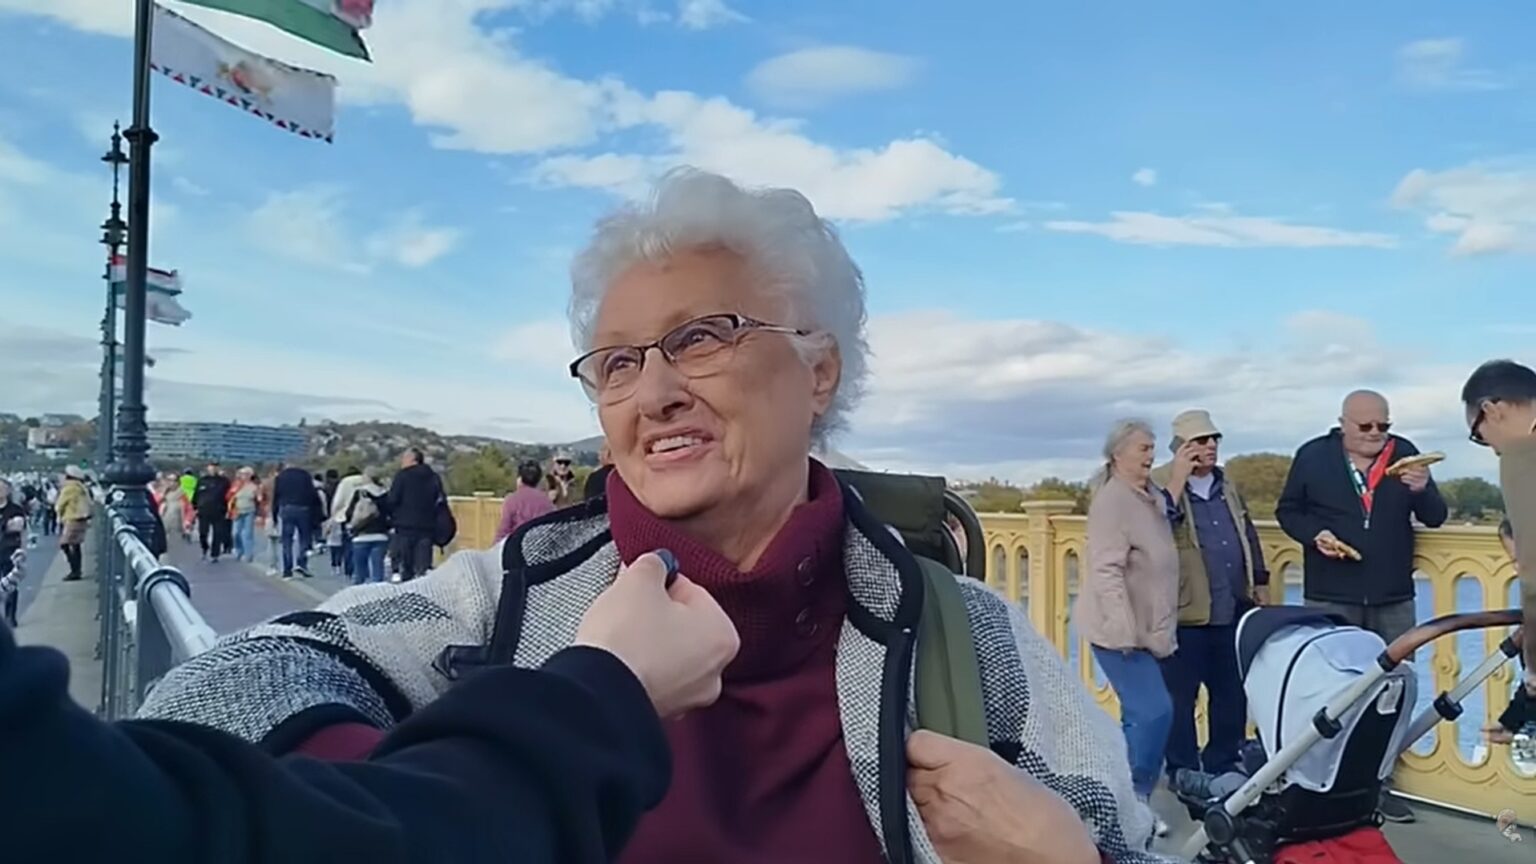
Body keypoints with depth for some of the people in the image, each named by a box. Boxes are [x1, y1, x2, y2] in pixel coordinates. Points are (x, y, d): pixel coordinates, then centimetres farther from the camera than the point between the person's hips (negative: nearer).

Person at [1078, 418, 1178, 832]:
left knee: (1140, 715, 14)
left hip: (1145, 629, 9)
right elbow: (1107, 570, -23)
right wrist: (1124, 630, -26)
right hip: (1121, 630, -9)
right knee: (1154, 711, -13)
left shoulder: (1150, 498, 10)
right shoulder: (1112, 499, -17)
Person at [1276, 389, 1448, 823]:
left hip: (1394, 599, 3)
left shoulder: (1404, 454, 2)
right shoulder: (1313, 456, -3)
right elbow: (1287, 510, 4)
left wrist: (1422, 491, -18)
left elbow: (1435, 518, 3)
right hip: (1331, 599, -2)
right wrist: (1314, 534, -15)